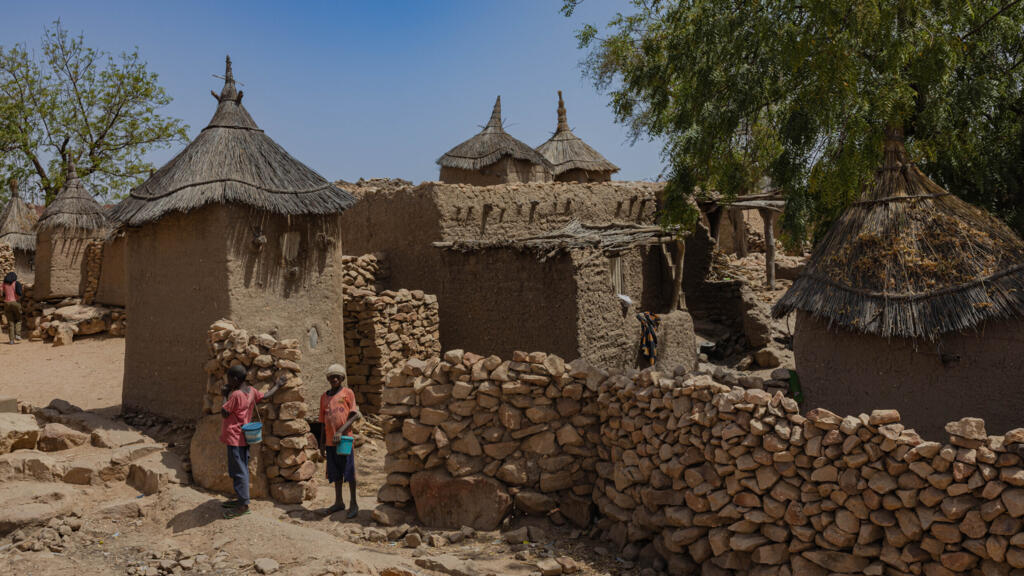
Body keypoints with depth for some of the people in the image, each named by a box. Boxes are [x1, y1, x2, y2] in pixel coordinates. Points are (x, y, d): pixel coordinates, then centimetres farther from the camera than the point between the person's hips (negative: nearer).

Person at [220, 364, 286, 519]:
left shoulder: (236, 395, -20)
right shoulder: (251, 391, 4)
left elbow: (224, 413, -14)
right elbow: (265, 396, 20)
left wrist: (226, 394, -4)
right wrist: (277, 385, 36)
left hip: (235, 438, -9)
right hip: (244, 437, 9)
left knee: (239, 471, -4)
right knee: (241, 470, 17)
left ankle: (243, 505, 0)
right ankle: (241, 499, 26)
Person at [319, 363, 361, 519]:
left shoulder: (347, 392, 0)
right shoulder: (324, 397, 13)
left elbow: (354, 416, -8)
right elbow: (323, 422, 16)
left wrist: (340, 431, -18)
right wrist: (322, 444, 13)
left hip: (344, 438, -5)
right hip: (330, 441, 5)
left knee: (349, 472, -2)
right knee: (335, 474, 11)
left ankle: (353, 504, 6)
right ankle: (339, 502, 22)